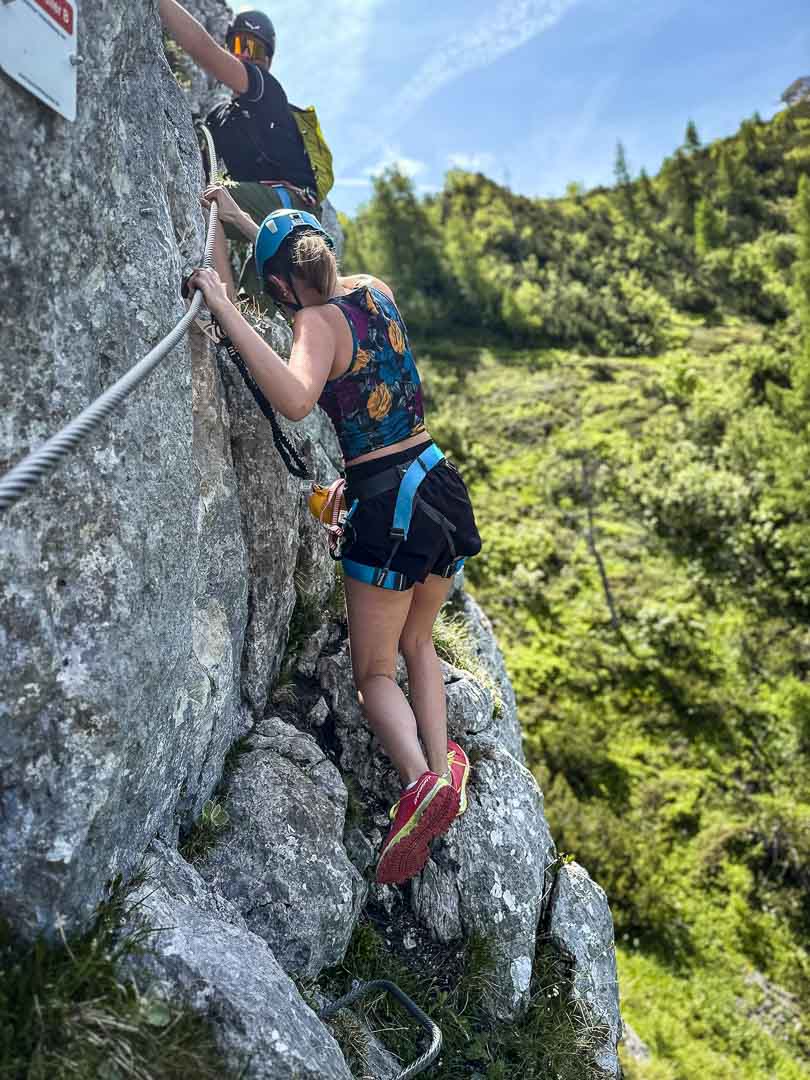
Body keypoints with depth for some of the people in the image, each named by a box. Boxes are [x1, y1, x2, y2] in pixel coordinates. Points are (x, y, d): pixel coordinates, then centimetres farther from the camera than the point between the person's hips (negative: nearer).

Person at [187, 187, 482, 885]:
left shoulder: (319, 320, -10)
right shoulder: (374, 289, 10)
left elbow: (295, 399, -32)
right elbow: (324, 271, 32)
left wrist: (225, 310, -25)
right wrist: (242, 220, 34)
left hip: (389, 502, -7)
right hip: (442, 485, 7)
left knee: (374, 671, 8)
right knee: (417, 643, 25)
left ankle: (420, 779, -13)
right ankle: (444, 764, 18)